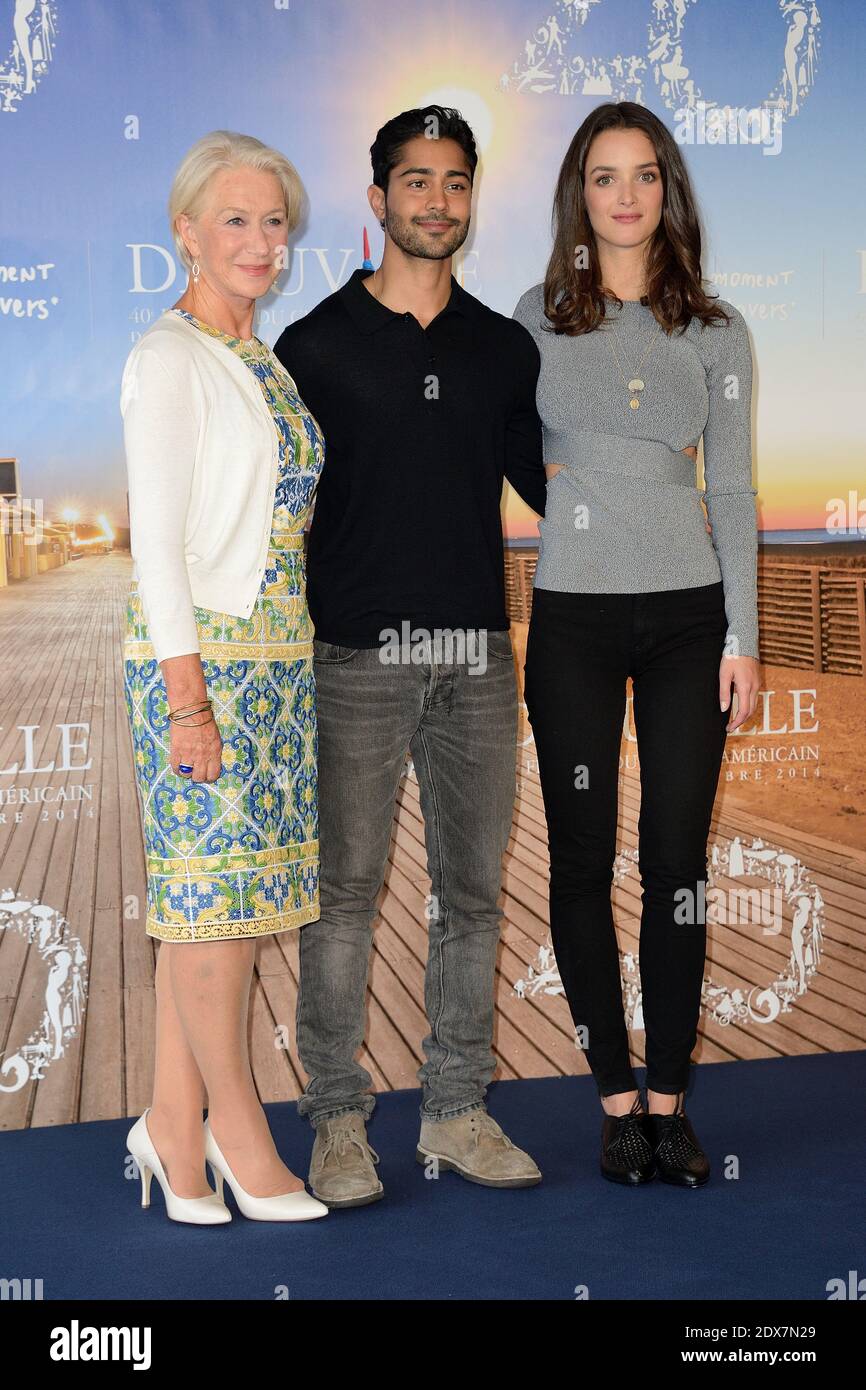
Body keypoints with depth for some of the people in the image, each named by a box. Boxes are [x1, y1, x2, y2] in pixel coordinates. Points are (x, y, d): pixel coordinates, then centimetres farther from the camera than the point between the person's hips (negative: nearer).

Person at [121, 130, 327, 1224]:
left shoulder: (260, 359, 17)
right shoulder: (168, 358, -7)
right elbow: (157, 538, -13)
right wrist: (187, 692, -18)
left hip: (274, 653, 8)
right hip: (201, 653, -8)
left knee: (210, 887, 9)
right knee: (216, 881, -2)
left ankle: (174, 1122, 18)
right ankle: (236, 1130, 11)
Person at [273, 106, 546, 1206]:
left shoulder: (504, 350, 12)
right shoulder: (316, 344, 3)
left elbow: (549, 486, 21)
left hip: (477, 658, 3)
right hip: (358, 657, -3)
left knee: (472, 892, 7)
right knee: (345, 890, -1)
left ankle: (456, 1112, 19)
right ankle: (338, 1121, 11)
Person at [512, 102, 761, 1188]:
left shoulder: (715, 329, 6)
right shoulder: (538, 317, 5)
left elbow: (732, 488, 5)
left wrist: (742, 634, 1)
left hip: (687, 615, 1)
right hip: (573, 617, 0)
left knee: (678, 861, 2)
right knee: (583, 860, 3)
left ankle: (670, 1100, 14)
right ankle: (617, 1100, 16)